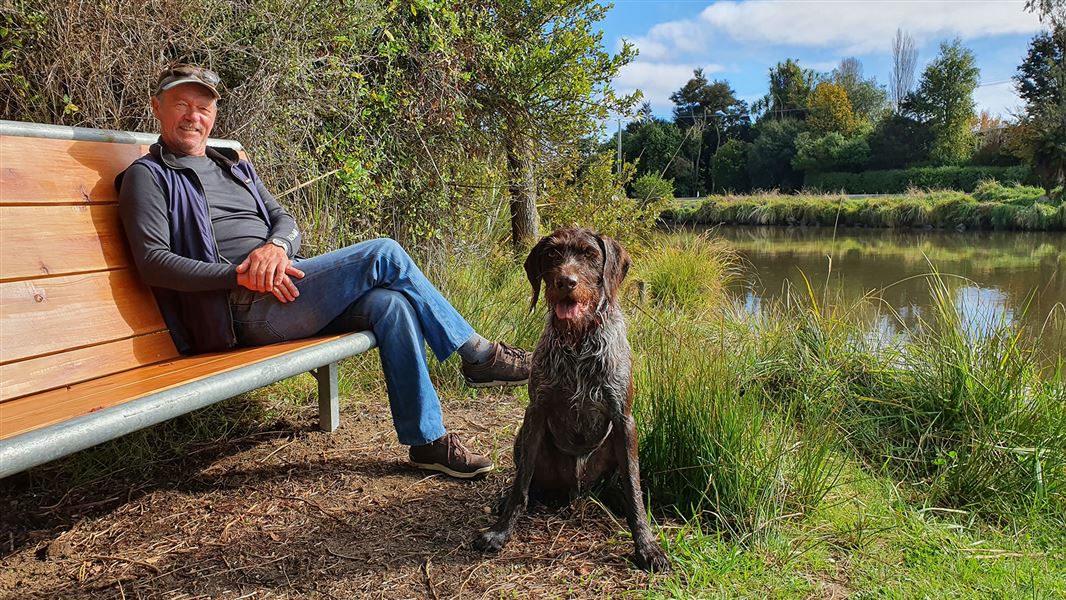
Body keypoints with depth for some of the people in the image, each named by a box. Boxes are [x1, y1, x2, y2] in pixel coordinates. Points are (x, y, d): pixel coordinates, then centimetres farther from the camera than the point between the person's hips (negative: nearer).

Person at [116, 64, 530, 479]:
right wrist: (241, 274, -20)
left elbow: (286, 221, 17)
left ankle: (427, 440, -14)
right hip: (243, 308, -7)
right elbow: (153, 262, -7)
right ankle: (478, 354, -9)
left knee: (389, 303, -21)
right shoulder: (148, 176, 6)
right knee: (383, 254, -20)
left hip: (283, 287, 7)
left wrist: (275, 246, -9)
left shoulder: (236, 167, 27)